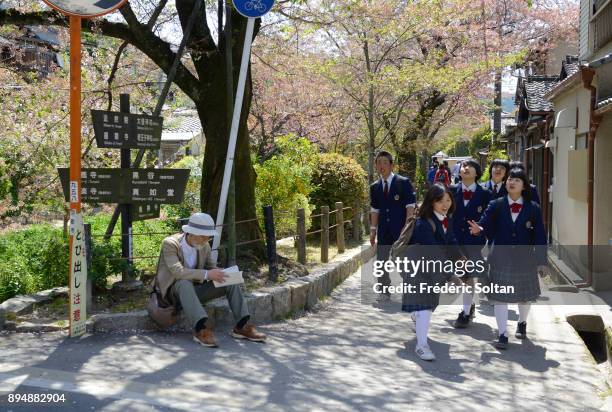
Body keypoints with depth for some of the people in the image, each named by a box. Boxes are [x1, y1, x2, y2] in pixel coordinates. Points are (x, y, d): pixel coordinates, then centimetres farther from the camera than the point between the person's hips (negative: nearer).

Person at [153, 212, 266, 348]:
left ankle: (242, 326, -22)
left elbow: (210, 267, 10)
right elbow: (178, 272, -32)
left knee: (231, 283, -12)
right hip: (173, 291, -6)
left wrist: (221, 274, -14)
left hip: (194, 290, 6)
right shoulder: (170, 244, -20)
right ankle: (201, 329, -50)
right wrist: (206, 274, -40)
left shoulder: (205, 246, -1)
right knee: (184, 284, -41)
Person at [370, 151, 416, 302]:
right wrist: (373, 230, 7)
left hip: (401, 229, -4)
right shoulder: (375, 187, 9)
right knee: (381, 262, 5)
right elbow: (374, 209, 12)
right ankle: (385, 292, 16)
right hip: (384, 232, 4)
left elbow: (410, 206, -7)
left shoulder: (404, 183, -5)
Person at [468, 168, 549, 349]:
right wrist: (479, 228, -35)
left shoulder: (533, 209, -3)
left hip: (524, 259, 1)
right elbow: (486, 224, -10)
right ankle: (502, 334, 6)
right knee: (499, 296, -2)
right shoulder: (495, 206, -2)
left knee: (525, 295, 17)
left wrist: (542, 261, -6)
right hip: (500, 258, -1)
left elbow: (539, 236, -3)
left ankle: (522, 323, 43)